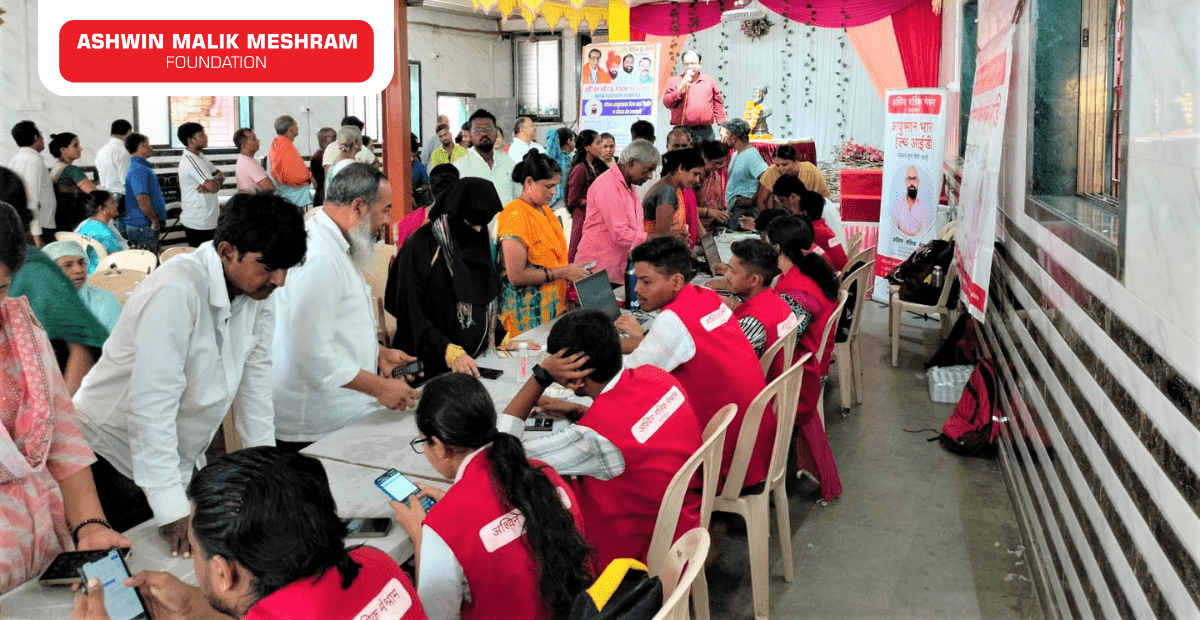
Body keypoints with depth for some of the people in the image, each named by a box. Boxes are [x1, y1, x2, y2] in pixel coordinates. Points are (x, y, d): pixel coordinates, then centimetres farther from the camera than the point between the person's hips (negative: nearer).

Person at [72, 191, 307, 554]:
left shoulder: (258, 293, -6)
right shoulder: (176, 292, -28)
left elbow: (254, 381, 1)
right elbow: (152, 404, -30)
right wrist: (172, 509, -30)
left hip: (179, 462, 7)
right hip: (111, 458, -7)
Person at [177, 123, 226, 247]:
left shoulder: (200, 156, 12)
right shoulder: (190, 160, -19)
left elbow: (221, 176, 12)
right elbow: (214, 187, -26)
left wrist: (212, 182, -11)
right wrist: (216, 183, -1)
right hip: (199, 223, -9)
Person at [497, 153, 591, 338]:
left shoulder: (545, 210, 12)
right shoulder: (515, 216, -16)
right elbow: (516, 276, -20)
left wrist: (572, 270, 4)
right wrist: (563, 272, -16)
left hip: (553, 306, 8)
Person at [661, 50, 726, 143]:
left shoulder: (709, 81, 15)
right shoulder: (674, 81, 10)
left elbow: (718, 104, 15)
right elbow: (666, 102, -2)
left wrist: (723, 126, 9)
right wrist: (681, 88, -10)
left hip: (705, 132, 2)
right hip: (682, 131, -2)